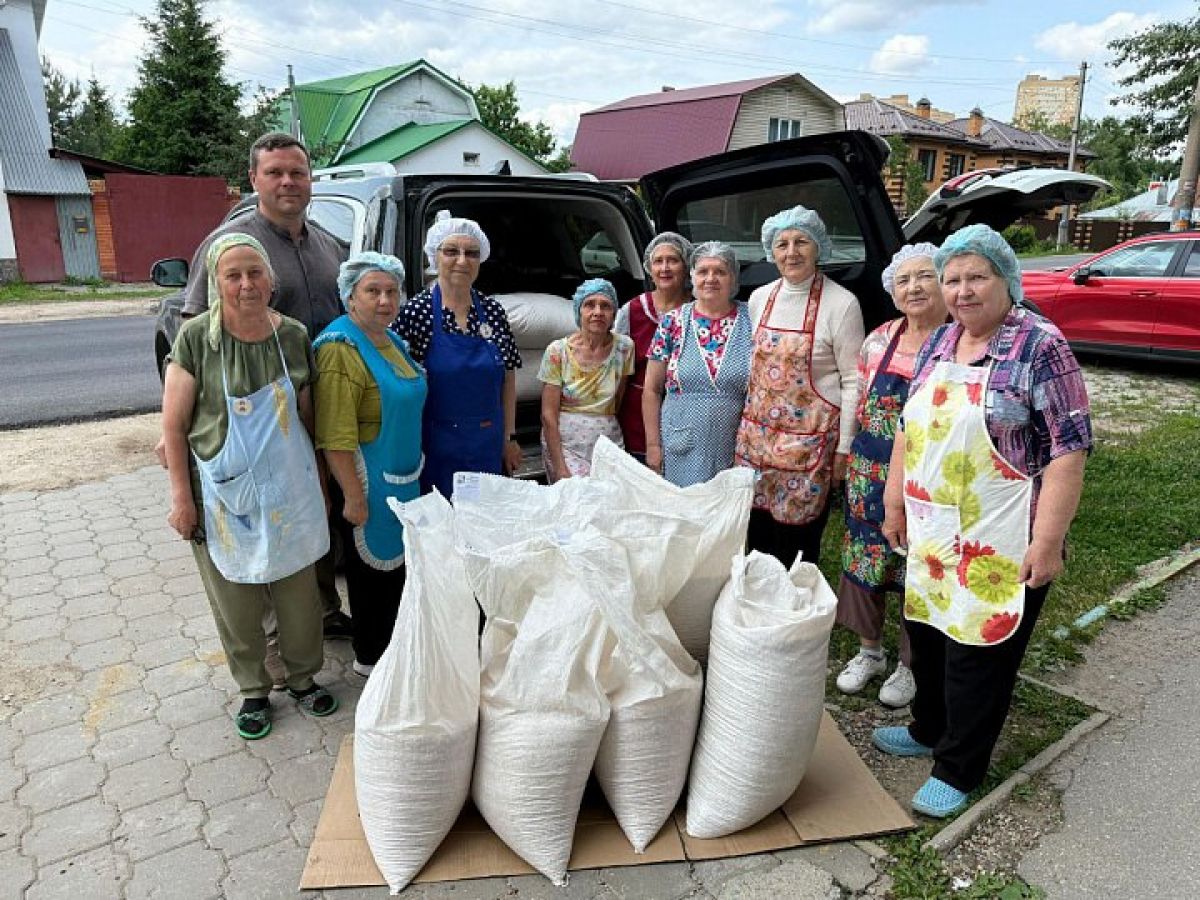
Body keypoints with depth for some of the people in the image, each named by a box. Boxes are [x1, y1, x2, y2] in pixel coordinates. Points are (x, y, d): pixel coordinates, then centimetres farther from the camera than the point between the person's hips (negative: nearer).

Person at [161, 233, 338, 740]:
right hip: (223, 493, -2)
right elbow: (174, 425, -6)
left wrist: (318, 481, 9)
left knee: (299, 593, 11)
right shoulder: (196, 337, -11)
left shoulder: (294, 335, -2)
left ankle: (303, 678, 34)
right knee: (237, 602, 10)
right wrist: (182, 498, -8)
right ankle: (253, 690, 32)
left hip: (289, 489, 2)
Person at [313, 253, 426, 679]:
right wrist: (354, 497, -23)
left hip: (402, 479, 9)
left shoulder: (391, 341, 10)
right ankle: (369, 658, 24)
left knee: (396, 563, 19)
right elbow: (336, 437, -24)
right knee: (371, 568, 6)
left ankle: (392, 649, 37)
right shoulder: (341, 348, -20)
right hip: (367, 484, -9)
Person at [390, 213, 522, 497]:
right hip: (436, 450, -3)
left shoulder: (493, 310, 3)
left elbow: (508, 378, 8)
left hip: (488, 447, 4)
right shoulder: (416, 312, -8)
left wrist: (509, 438, 7)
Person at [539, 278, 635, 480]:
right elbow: (548, 414, -8)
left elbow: (618, 402, 9)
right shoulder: (557, 351, -6)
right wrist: (559, 467, -13)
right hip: (564, 442, -2)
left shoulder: (624, 347, -1)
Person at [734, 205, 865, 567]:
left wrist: (844, 447, -8)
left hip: (809, 437, -5)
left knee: (799, 539, 3)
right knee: (758, 533, 12)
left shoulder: (841, 304, -9)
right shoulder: (759, 298, 7)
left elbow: (852, 381, -8)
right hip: (758, 433, 5)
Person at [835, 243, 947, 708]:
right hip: (871, 478, 4)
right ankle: (869, 649, 37)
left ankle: (910, 665, 32)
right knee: (862, 559, 14)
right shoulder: (880, 339, 3)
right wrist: (850, 460, 12)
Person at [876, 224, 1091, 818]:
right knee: (928, 633, 19)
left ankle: (958, 771, 23)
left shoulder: (1041, 347, -12)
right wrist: (894, 503, 13)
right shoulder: (940, 343, 7)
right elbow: (909, 428, 15)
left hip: (1000, 543, -6)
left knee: (978, 651, 5)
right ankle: (928, 730, 41)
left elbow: (1068, 451, -15)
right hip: (932, 532, 7)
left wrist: (1048, 541, -18)